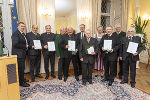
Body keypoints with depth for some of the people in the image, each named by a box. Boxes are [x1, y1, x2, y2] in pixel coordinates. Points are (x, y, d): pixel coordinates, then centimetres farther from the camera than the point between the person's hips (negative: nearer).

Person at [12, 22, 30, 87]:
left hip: (22, 54, 9)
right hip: (18, 54, -9)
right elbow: (15, 44, -22)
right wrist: (25, 46, -14)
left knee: (22, 68, 17)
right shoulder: (15, 34, -12)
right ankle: (22, 82, 8)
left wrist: (26, 46, 3)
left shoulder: (23, 34, 17)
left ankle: (21, 80, 30)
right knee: (21, 69, -3)